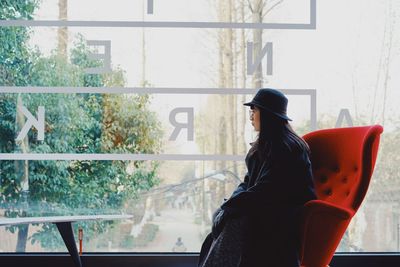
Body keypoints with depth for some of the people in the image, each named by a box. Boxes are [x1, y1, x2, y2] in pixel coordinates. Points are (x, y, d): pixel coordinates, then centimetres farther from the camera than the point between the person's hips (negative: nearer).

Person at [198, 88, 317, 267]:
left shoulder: (286, 148, -16)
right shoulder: (265, 145, 13)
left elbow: (264, 191, -21)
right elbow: (249, 182, 14)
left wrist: (229, 208, -18)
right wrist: (231, 204, -3)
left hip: (287, 217, -9)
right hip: (266, 209, 9)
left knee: (235, 223, -27)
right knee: (222, 217, -12)